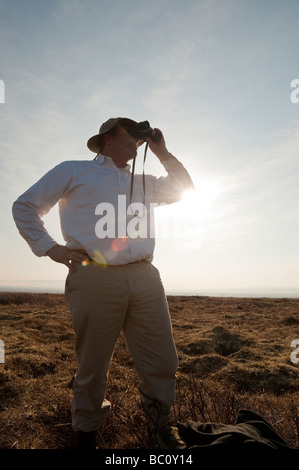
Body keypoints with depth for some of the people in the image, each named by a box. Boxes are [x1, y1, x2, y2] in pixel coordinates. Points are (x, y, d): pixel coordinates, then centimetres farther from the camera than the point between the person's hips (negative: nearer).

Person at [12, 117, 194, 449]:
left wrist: (162, 153, 22)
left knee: (163, 364, 5)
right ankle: (86, 432, 35)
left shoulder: (143, 182, 28)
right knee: (93, 367, 9)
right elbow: (25, 206, 14)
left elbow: (183, 189, 30)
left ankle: (161, 428, 29)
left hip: (145, 278, 5)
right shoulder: (74, 171, 14)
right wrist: (49, 247, 1)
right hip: (95, 280, -4)